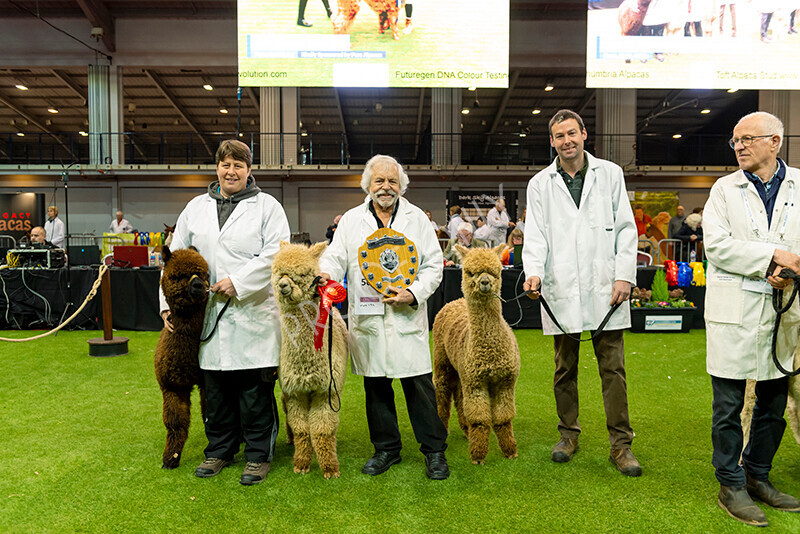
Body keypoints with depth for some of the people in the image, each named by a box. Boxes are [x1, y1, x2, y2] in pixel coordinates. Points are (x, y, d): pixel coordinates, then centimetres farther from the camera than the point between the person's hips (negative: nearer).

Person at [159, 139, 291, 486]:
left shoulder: (267, 206, 3)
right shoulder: (196, 208, 16)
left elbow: (276, 254, -9)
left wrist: (238, 282, -16)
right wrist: (168, 303, 10)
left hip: (253, 314, -4)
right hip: (209, 315, 4)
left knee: (255, 390, 2)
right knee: (215, 389, 13)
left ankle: (258, 455, 17)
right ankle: (219, 450, 29)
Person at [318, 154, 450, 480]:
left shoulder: (417, 218, 7)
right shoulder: (351, 220, 11)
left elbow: (434, 265, 5)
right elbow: (335, 256, 7)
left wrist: (414, 294, -11)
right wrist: (325, 273, -17)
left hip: (407, 317, -1)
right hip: (367, 317, 2)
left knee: (420, 385, 0)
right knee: (376, 386, 10)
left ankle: (434, 450, 15)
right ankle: (386, 448, 27)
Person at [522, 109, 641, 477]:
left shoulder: (610, 174, 8)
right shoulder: (540, 184, 8)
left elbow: (626, 228, 6)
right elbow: (535, 235, 1)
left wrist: (625, 275, -4)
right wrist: (534, 271, -17)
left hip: (606, 288, 0)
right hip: (562, 290, 1)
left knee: (613, 368, 2)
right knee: (565, 369, 11)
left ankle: (621, 444, 13)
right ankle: (569, 434, 27)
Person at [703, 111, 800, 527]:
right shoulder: (725, 188, 3)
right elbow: (716, 244, -9)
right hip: (734, 311, -3)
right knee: (728, 406, 3)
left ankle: (758, 477, 31)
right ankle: (730, 485, 18)